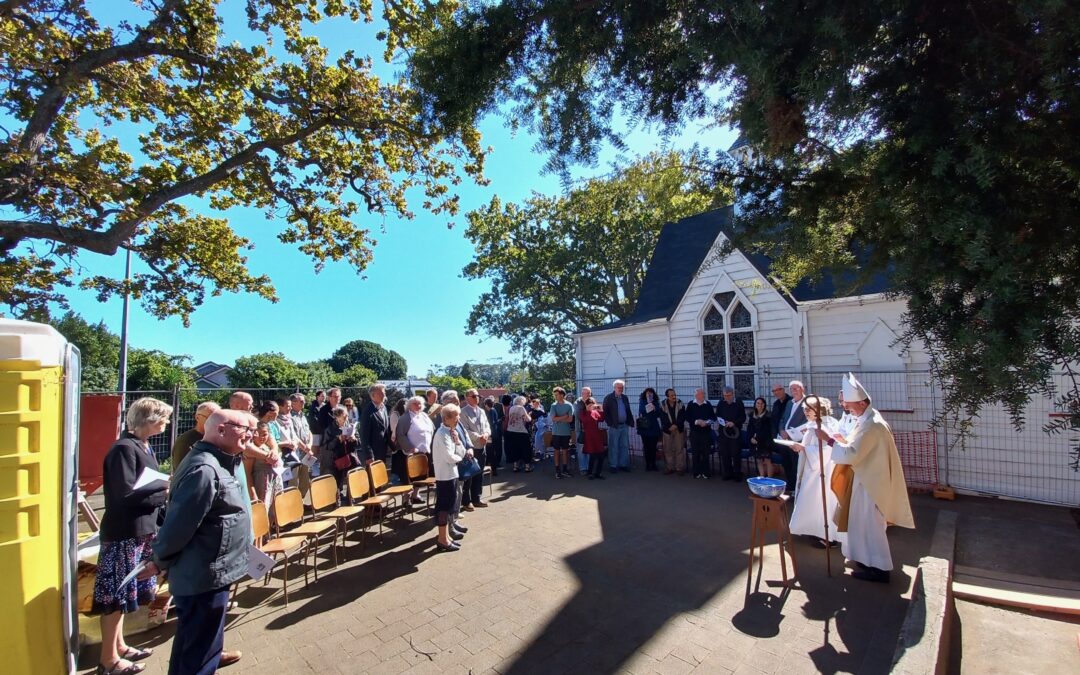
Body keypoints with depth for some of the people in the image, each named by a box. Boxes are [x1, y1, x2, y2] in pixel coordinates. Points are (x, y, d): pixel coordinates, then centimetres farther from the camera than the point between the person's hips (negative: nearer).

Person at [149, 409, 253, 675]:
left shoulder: (217, 462, 6)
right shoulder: (205, 470, -28)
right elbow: (179, 523, -24)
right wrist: (160, 561, -10)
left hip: (206, 572, 10)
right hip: (204, 576, -10)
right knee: (199, 652, 8)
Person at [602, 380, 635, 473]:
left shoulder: (625, 398, 13)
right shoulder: (608, 398, -4)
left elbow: (628, 411, 17)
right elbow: (605, 412, -7)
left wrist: (630, 422, 6)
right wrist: (610, 423, -12)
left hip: (624, 426, 6)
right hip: (614, 426, -5)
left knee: (624, 446, 9)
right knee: (613, 447, 1)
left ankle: (623, 465, 18)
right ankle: (613, 466, 9)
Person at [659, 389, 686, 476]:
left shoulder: (680, 404, -2)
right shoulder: (662, 405, -3)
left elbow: (683, 416, -4)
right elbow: (663, 418, -5)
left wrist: (676, 425, -15)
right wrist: (669, 427, -15)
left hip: (679, 429, 0)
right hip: (668, 430, 0)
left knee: (679, 449, -1)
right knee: (668, 449, 4)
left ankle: (679, 468, 7)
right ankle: (669, 468, 13)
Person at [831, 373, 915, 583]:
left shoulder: (871, 425, -27)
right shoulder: (870, 418, 5)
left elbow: (851, 455, -30)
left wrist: (830, 441, -22)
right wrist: (845, 440, 2)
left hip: (871, 481, -10)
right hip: (869, 478, 10)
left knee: (869, 523, 3)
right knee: (865, 522, 20)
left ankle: (879, 568, 15)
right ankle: (871, 559, 34)